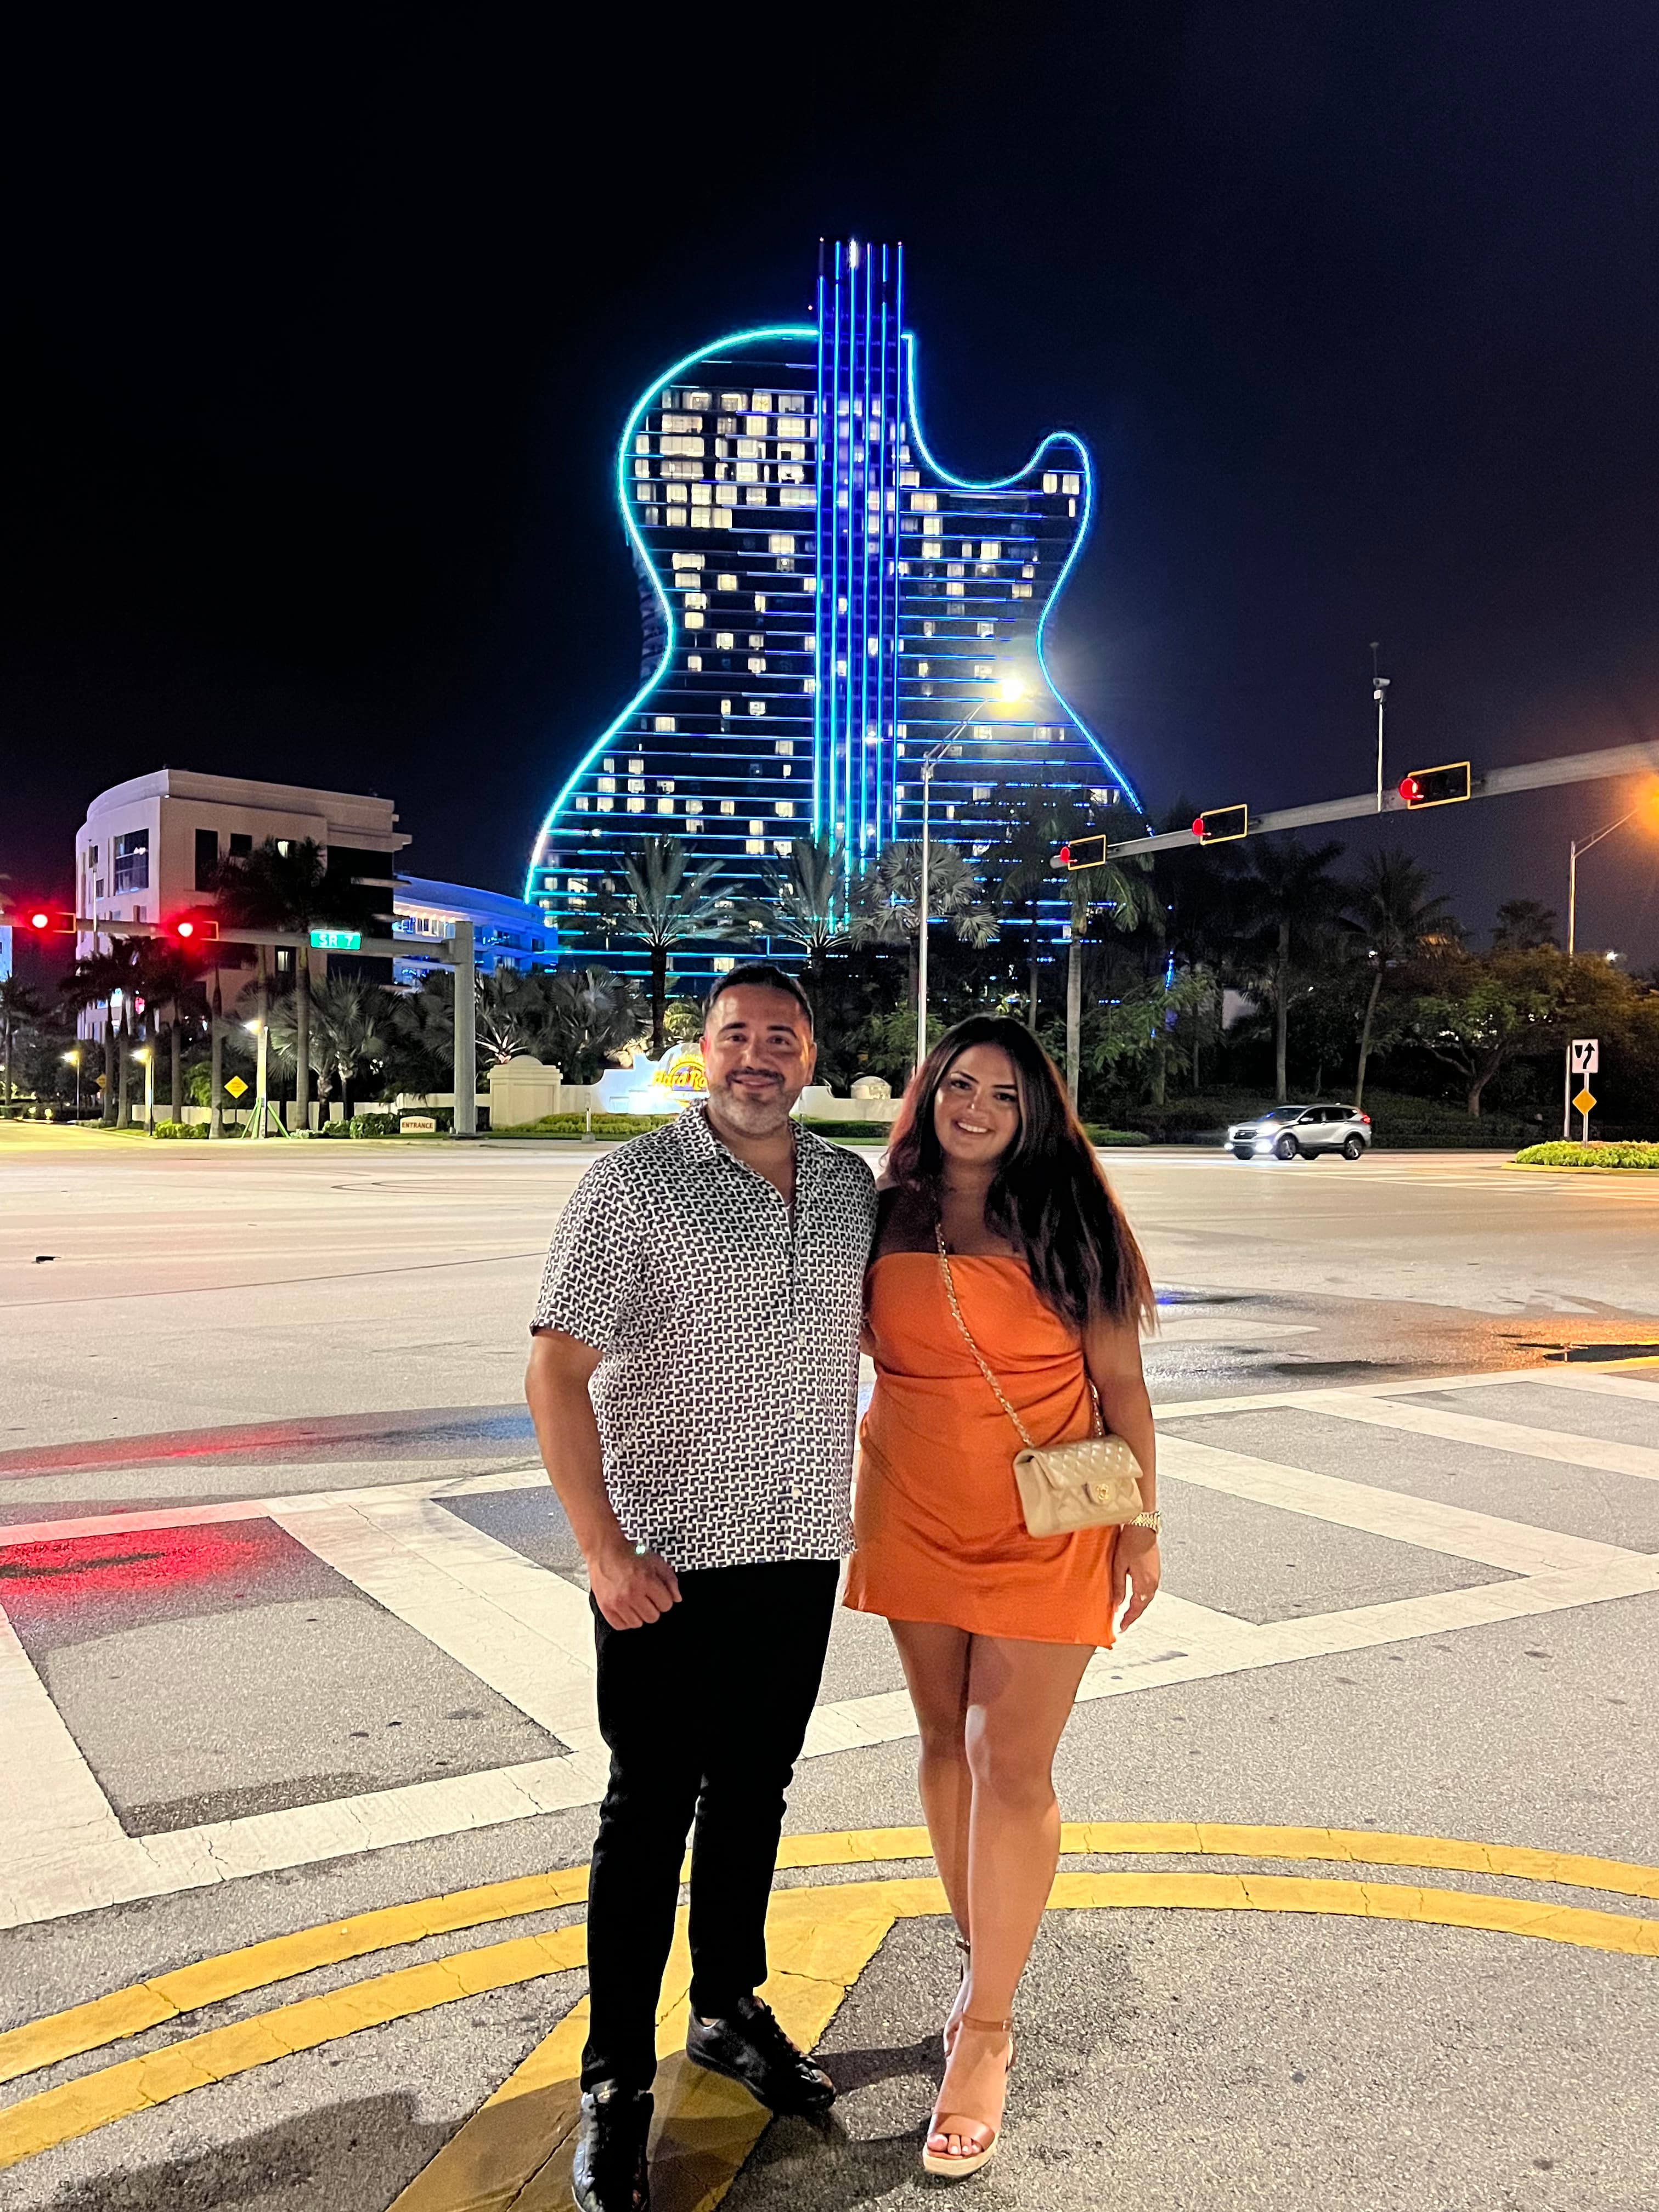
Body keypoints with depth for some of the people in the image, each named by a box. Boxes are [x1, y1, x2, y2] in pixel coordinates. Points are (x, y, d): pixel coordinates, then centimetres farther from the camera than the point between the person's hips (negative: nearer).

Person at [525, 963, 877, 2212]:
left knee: (754, 1789, 19)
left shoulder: (850, 1185, 5)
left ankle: (730, 2012, 39)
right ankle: (616, 2084, 21)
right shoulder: (634, 1185, -11)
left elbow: (877, 1319, 22)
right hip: (670, 1559, -5)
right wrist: (604, 1550, -18)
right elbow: (557, 1372, -14)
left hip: (802, 1548, 5)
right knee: (651, 1807, 5)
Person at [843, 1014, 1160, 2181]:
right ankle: (985, 1965, 35)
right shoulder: (885, 1220, -1)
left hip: (1047, 1530, -3)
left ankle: (986, 2034, 12)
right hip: (918, 1519, 3)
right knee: (949, 1747, 15)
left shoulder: (1067, 1224, -7)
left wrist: (1142, 1525, -3)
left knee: (1011, 1768, -2)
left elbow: (1120, 1383, -2)